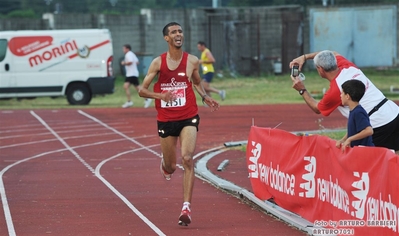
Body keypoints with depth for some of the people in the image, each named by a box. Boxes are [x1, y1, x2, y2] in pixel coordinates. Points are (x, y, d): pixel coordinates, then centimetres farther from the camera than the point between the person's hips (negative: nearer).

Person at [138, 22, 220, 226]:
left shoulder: (192, 61, 0)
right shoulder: (158, 62, -5)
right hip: (166, 120, 0)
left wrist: (205, 97, 0)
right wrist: (160, 95, -21)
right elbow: (142, 90, -3)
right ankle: (165, 163, 52)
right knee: (171, 167, 11)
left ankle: (186, 207, -19)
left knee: (187, 159, -20)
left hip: (188, 118, 0)